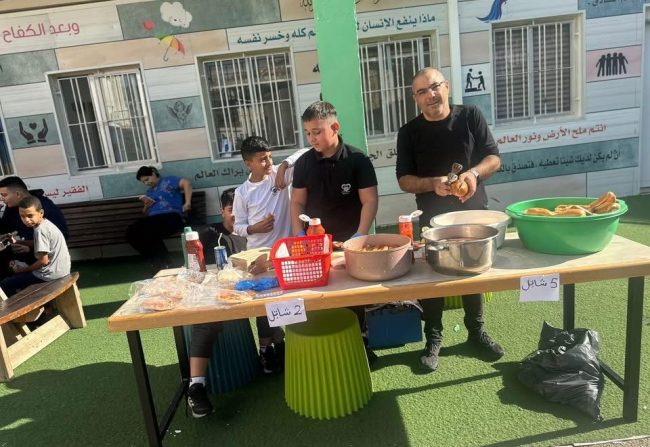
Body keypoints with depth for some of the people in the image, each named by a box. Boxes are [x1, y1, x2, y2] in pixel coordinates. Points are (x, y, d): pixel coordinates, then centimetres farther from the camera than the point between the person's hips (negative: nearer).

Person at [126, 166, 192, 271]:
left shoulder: (168, 180, 12)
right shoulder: (149, 192, 31)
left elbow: (186, 183, -5)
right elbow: (145, 213, 33)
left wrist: (187, 202, -17)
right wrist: (146, 206, 10)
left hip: (172, 216, -7)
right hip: (153, 219, 7)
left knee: (149, 232, -34)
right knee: (131, 232, -21)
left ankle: (164, 263, -16)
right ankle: (157, 262, -16)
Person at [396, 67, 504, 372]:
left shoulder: (470, 116, -4)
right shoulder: (409, 132, -6)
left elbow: (494, 158, -2)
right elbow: (404, 180, -7)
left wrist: (474, 173, -23)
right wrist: (432, 184, -26)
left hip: (473, 214, 1)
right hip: (433, 220, -1)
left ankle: (477, 332, 34)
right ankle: (433, 338, 23)